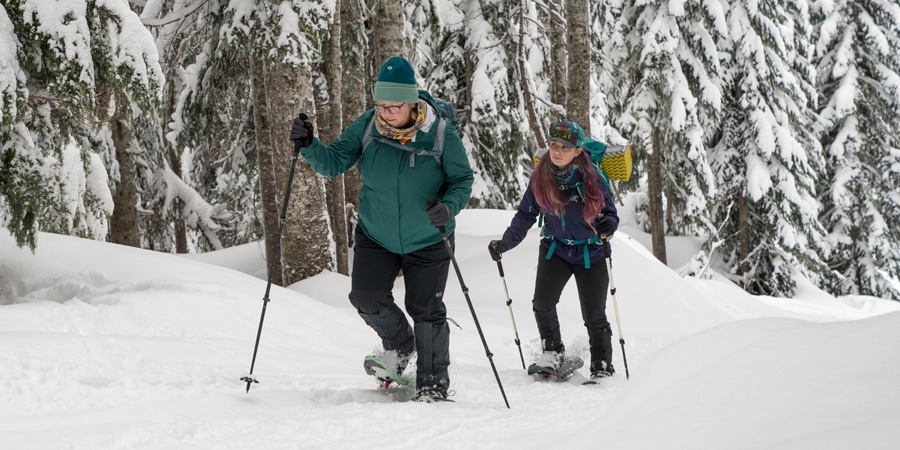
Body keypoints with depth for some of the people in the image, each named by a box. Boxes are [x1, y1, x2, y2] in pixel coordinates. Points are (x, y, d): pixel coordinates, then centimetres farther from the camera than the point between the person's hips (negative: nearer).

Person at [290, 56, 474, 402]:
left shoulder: (441, 134, -18)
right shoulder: (367, 126, -11)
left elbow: (463, 179, -9)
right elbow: (334, 163, -7)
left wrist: (449, 207, -29)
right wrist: (308, 146, -26)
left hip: (427, 241, -2)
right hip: (376, 236, 3)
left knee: (426, 310, 3)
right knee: (366, 297, -8)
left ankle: (433, 383, 21)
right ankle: (400, 344, 23)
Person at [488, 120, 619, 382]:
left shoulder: (591, 178, -19)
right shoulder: (540, 177, -10)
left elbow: (610, 212, -13)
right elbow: (526, 214, -2)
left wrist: (607, 225, -36)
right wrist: (505, 243, -12)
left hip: (591, 252, -2)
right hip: (555, 248, 3)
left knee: (594, 316, 2)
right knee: (542, 303, -13)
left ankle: (603, 368, 20)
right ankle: (552, 352, 11)